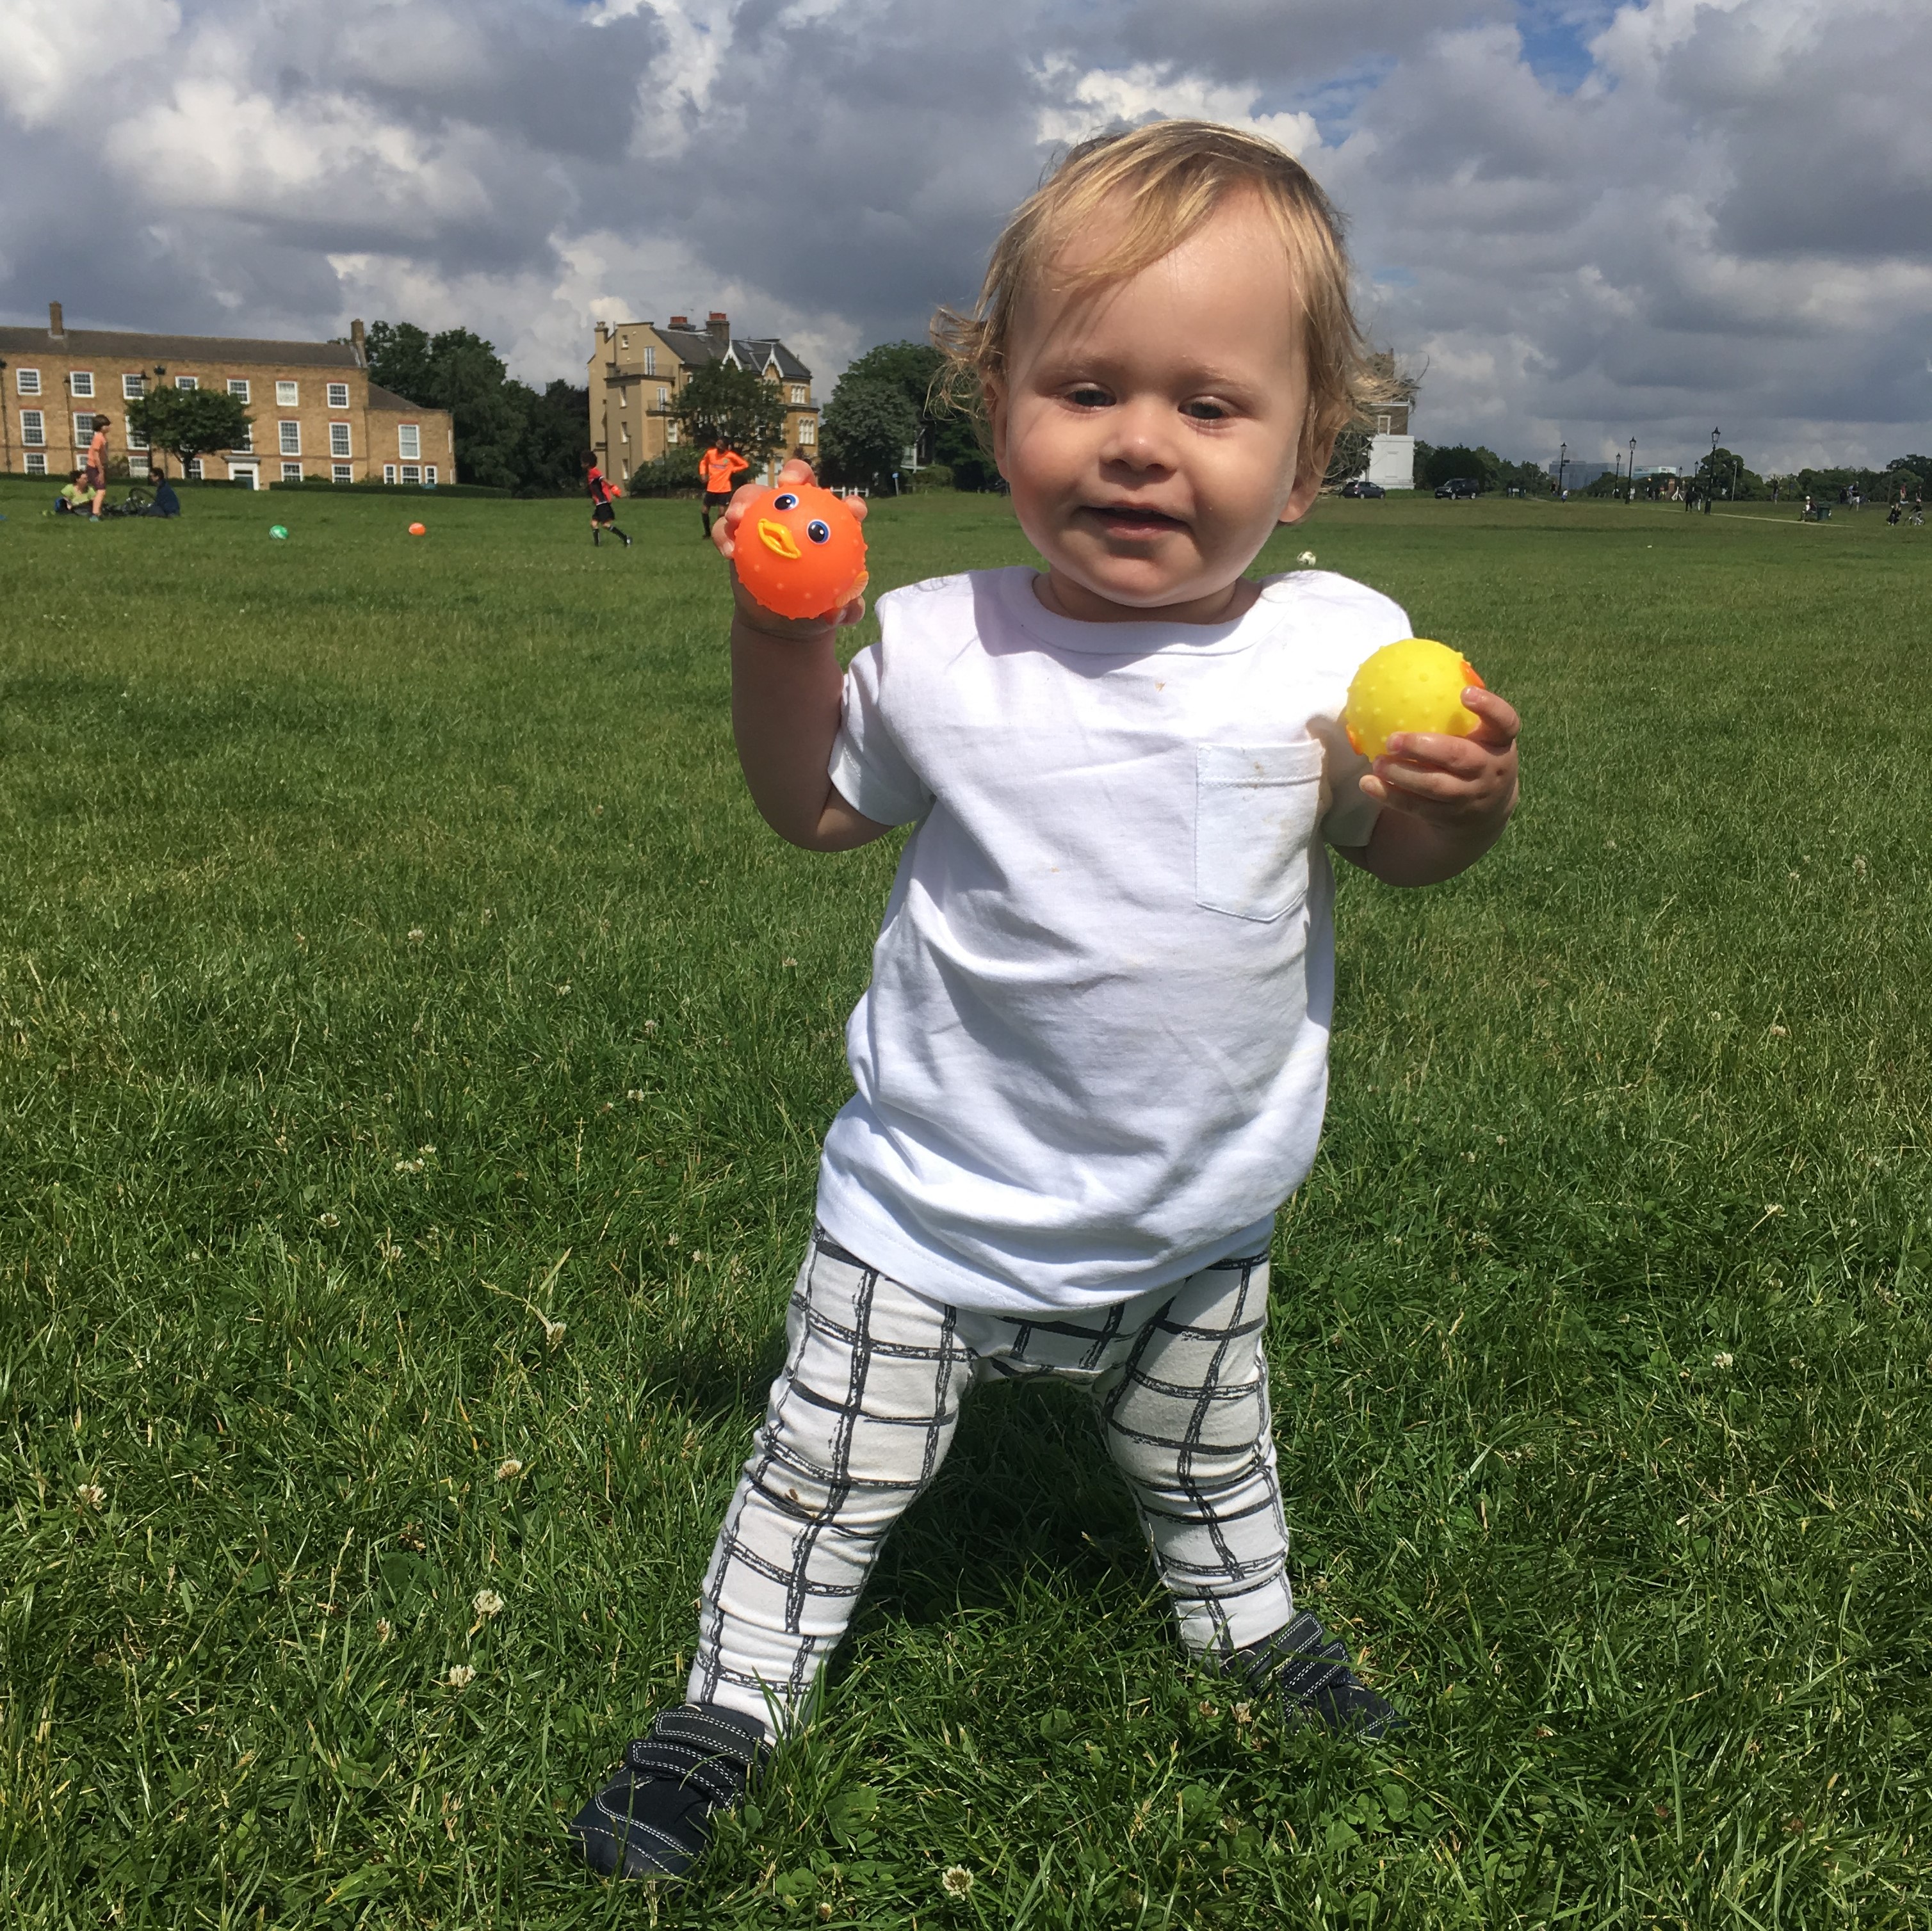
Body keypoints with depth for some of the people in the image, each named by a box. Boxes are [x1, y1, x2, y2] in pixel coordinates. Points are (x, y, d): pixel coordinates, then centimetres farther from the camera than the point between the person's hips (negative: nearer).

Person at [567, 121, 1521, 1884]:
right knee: (826, 1481, 14)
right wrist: (781, 640, -14)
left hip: (1198, 1224, 2)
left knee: (1212, 1470, 28)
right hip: (934, 1208, -1)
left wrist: (1469, 800, -22)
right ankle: (738, 1695, 40)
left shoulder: (1339, 651, -15)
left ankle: (1252, 1623, 59)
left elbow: (1397, 852, 0)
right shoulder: (939, 649, -15)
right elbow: (816, 810, 2)